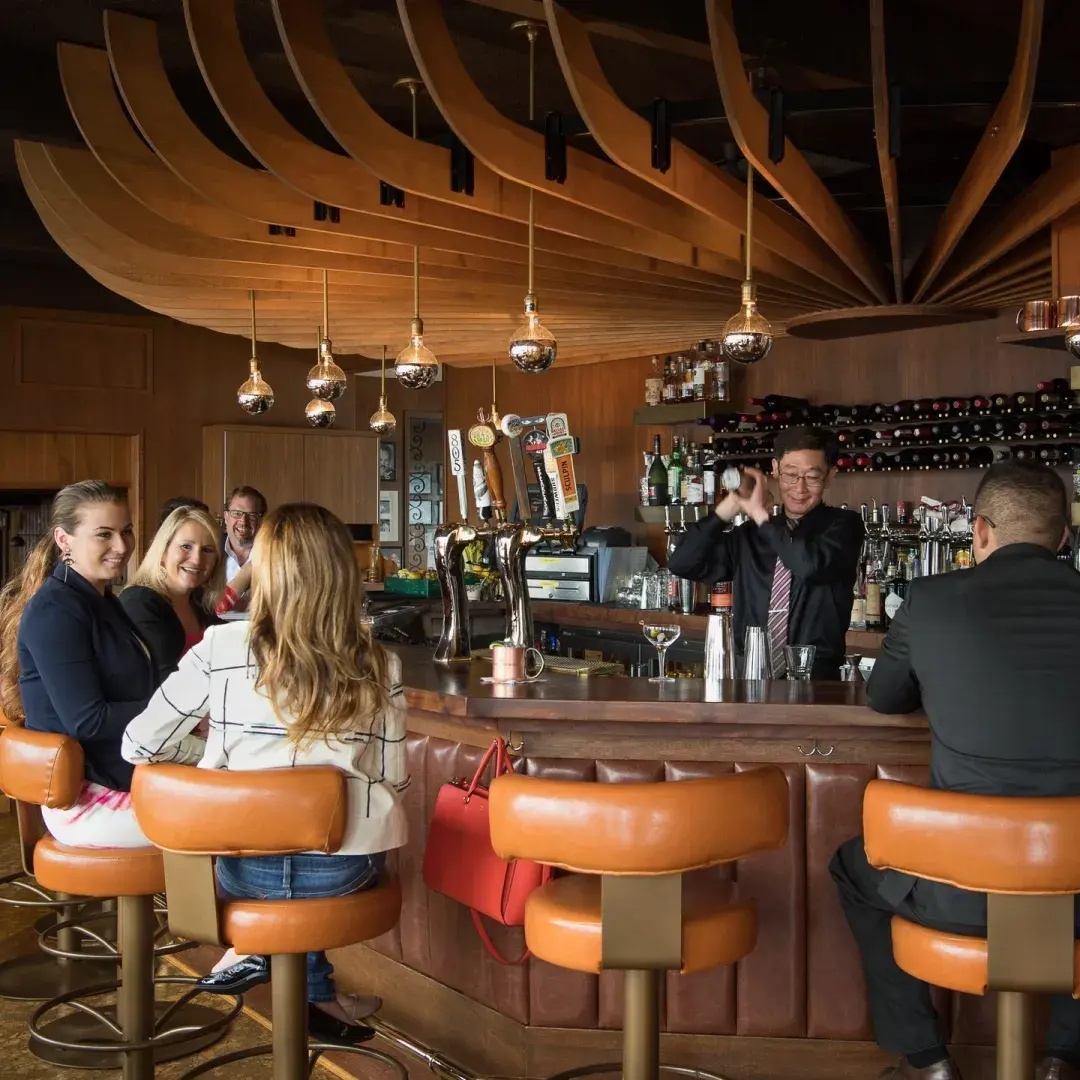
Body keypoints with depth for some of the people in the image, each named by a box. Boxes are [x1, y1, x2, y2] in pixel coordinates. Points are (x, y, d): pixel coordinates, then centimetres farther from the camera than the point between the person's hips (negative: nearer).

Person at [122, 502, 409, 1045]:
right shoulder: (379, 665, -6)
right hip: (340, 872, 0)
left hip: (238, 868, 0)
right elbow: (392, 781, 0)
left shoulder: (220, 649, -8)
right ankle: (311, 992, 34)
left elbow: (140, 747, 0)